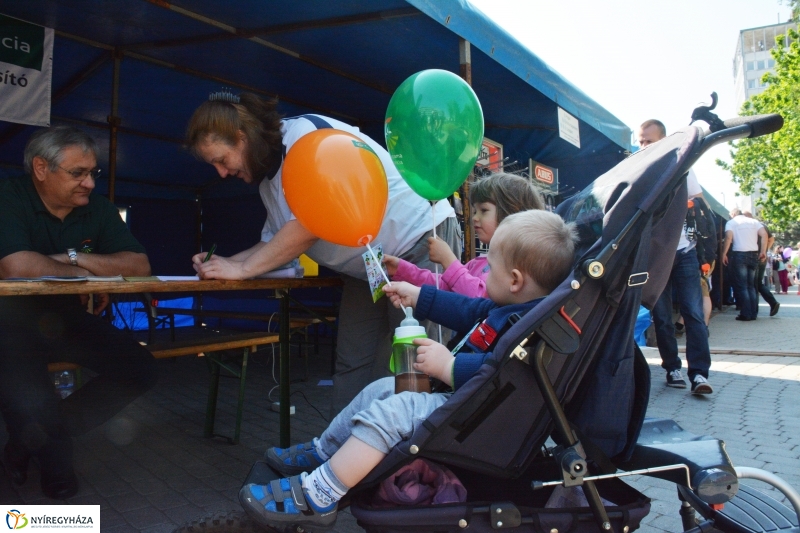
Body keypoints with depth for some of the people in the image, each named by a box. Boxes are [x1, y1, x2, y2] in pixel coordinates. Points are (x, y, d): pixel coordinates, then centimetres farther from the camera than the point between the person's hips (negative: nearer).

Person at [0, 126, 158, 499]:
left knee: (139, 369, -12)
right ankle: (56, 464, 10)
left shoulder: (98, 209, -1)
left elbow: (140, 265, -9)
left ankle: (33, 441, 5)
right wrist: (85, 275, -17)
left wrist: (75, 257, -19)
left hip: (65, 320, 5)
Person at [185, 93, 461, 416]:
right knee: (352, 365, 5)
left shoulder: (305, 134, -19)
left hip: (423, 240, -9)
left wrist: (241, 269, -20)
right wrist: (223, 263, -1)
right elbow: (275, 243, 15)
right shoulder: (268, 178, 9)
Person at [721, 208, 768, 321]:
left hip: (739, 254, -4)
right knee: (751, 285, 13)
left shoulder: (731, 222, 4)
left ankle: (746, 314, -5)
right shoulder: (753, 221, 15)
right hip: (754, 254, 4)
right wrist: (763, 251, 3)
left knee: (742, 286, -1)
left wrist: (724, 254, -9)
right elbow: (764, 234, 1)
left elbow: (728, 237, -12)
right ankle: (753, 313, 11)